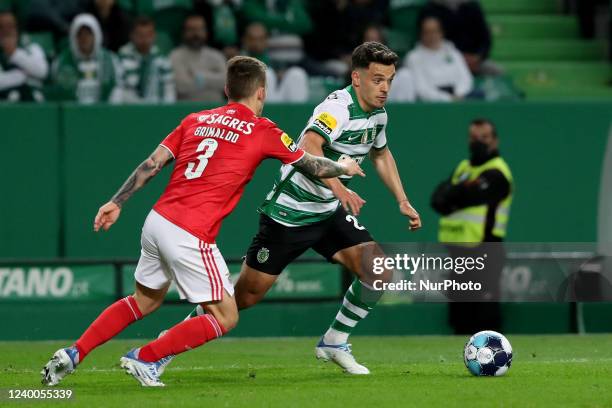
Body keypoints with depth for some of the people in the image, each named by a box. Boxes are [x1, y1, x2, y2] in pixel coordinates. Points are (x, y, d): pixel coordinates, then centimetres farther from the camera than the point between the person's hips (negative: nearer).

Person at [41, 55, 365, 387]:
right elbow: (313, 166, 13)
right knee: (226, 317, 5)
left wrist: (116, 202, 12)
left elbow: (152, 163, 10)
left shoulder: (196, 120, 14)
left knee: (145, 301, 26)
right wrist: (343, 168, 32)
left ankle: (72, 355, 18)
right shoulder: (263, 131, 0)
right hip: (190, 236, -7)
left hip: (158, 220, 7)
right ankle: (143, 358, 0)